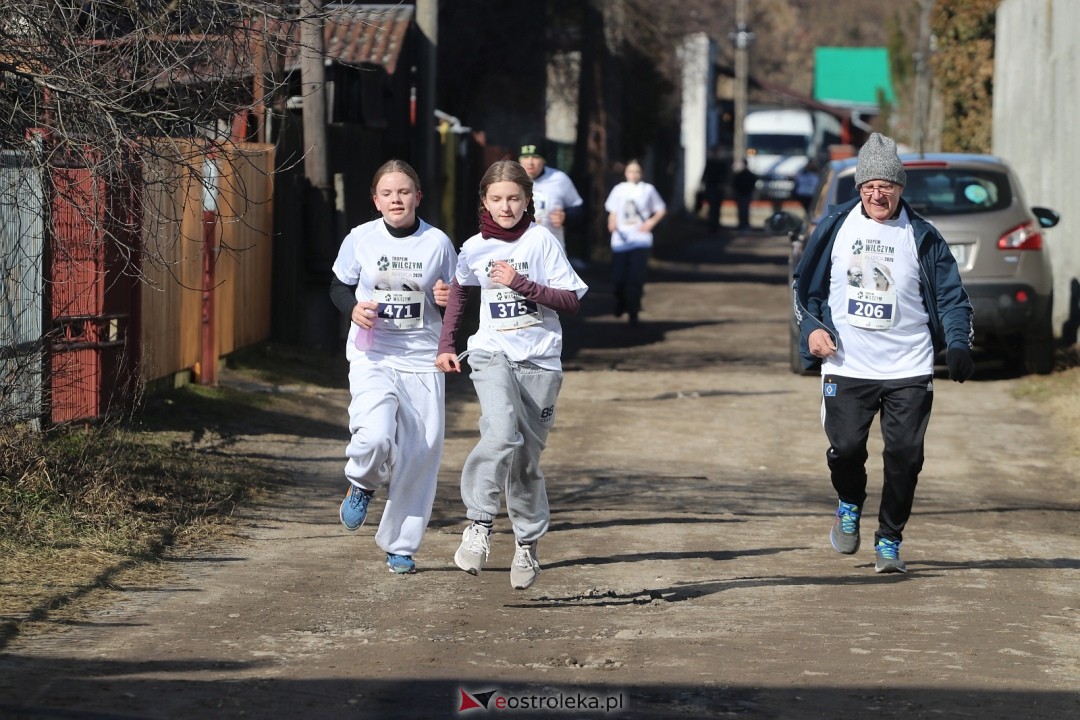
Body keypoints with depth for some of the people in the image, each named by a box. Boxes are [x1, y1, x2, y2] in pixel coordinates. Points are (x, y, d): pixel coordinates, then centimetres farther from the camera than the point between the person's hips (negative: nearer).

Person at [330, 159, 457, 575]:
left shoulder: (438, 243, 0)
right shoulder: (360, 240, 0)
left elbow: (456, 297, 11)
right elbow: (338, 287, 12)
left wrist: (448, 298, -13)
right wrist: (353, 308, -9)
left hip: (422, 358, 1)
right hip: (372, 356, -1)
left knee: (419, 453, 0)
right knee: (375, 436, -25)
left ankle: (400, 546, 16)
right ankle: (363, 484, 12)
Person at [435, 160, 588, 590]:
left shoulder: (541, 240, -3)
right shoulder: (474, 248, 6)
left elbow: (571, 301, -6)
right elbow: (458, 290, 27)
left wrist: (522, 284, -16)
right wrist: (446, 344, 21)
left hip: (539, 360, 0)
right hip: (492, 355, 0)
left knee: (526, 457, 5)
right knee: (502, 434, -27)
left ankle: (528, 542, 21)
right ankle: (479, 523, -22)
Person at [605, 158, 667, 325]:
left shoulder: (648, 190, 5)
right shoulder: (619, 190, 7)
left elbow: (661, 210, 15)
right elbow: (613, 212, 11)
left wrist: (651, 222, -3)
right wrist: (612, 224, -10)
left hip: (641, 240, -1)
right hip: (621, 239, 1)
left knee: (636, 278, -9)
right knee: (618, 278, -1)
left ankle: (633, 312, 2)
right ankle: (620, 303, 29)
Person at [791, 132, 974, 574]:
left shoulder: (922, 238, 1)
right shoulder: (836, 227, 4)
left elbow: (952, 297, 4)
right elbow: (805, 284, 13)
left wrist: (958, 345, -11)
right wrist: (812, 327, -3)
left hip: (909, 371, 0)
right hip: (847, 367, 0)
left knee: (905, 456, -5)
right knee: (846, 448, -9)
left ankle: (889, 542, 12)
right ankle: (850, 506, 25)